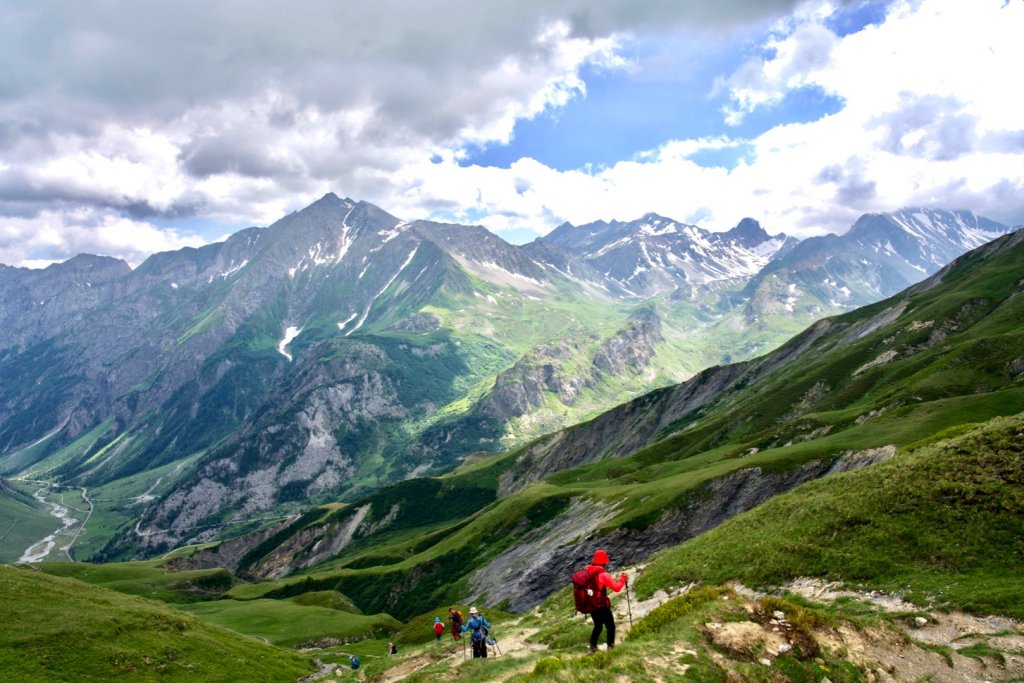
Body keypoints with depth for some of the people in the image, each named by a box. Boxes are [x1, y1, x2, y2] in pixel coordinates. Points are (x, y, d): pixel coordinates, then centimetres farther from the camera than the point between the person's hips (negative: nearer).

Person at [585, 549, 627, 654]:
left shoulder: (587, 572, -4)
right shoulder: (603, 574, -22)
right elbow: (617, 588, -21)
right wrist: (623, 578, -7)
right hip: (602, 606, -6)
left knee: (598, 626, 24)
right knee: (611, 627, 12)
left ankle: (592, 647, 23)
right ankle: (611, 647, 13)